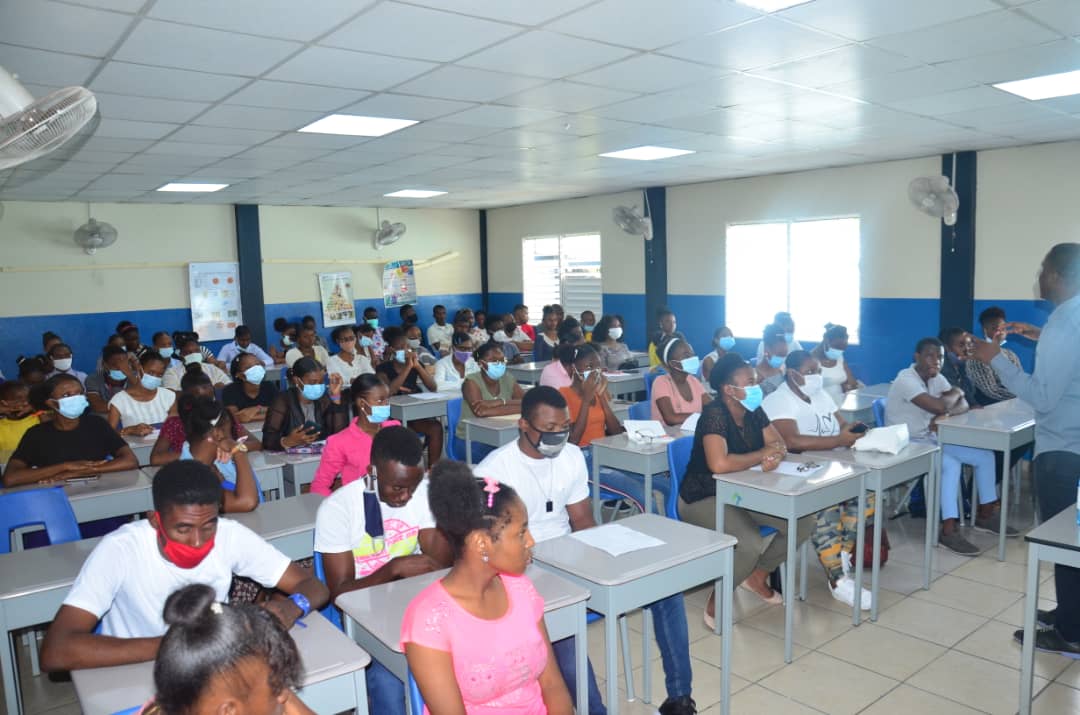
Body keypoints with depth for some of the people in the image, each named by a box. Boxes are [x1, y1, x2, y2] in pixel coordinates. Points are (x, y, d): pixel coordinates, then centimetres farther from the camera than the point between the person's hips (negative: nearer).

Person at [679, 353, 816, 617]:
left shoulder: (754, 411, 1)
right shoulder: (715, 414, -24)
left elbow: (779, 444, 5)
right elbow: (719, 463, -38)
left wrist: (775, 456, -21)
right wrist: (761, 455, -22)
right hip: (704, 499, -8)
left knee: (802, 523, -4)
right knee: (750, 545, -32)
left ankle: (756, 575, 17)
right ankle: (717, 599, -4)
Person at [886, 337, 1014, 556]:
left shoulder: (937, 378, 6)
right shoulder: (906, 380, -23)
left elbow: (963, 405, 1)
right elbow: (940, 407, -31)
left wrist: (945, 415, -21)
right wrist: (955, 392, -9)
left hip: (931, 438, 9)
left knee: (985, 455, 4)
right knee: (951, 464, -31)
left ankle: (985, 516, 18)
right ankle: (948, 531, -25)